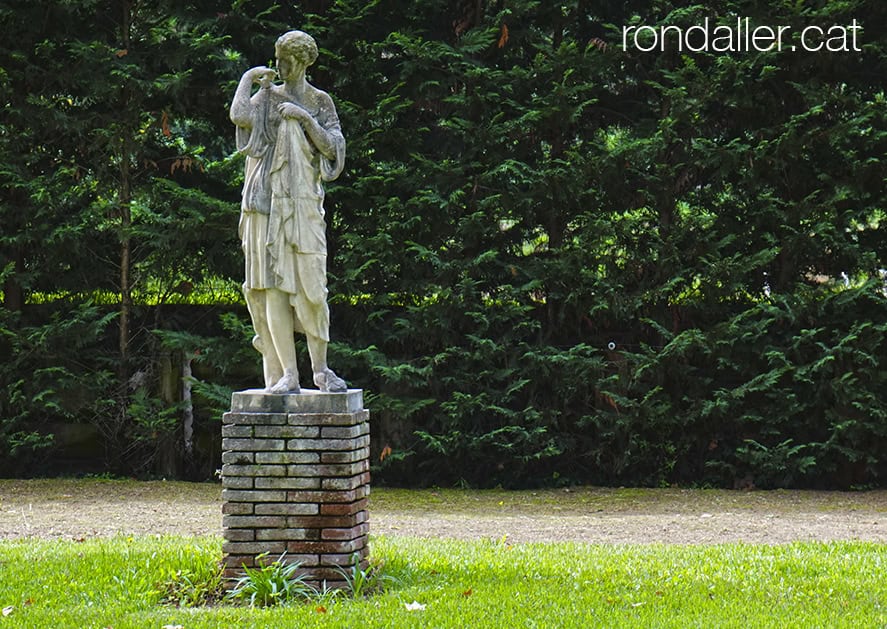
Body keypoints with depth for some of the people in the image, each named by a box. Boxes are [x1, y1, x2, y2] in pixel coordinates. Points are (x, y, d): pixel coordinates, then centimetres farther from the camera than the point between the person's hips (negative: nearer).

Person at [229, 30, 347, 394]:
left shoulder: (320, 102, 12)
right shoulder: (266, 96, 10)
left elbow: (332, 148, 1)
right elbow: (239, 116, -11)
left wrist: (306, 119, -9)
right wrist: (248, 77, 1)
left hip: (304, 202, 0)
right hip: (267, 201, 0)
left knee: (310, 284, -8)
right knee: (273, 285, -7)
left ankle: (320, 369, 1)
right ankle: (287, 374, -8)